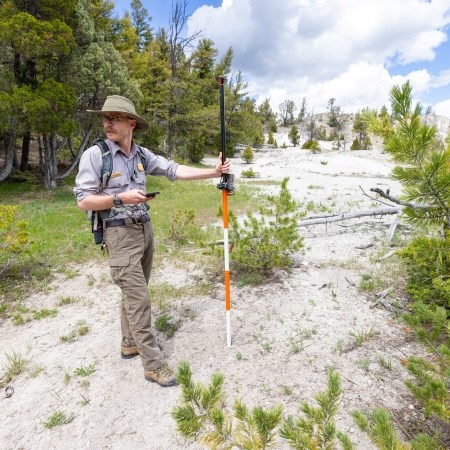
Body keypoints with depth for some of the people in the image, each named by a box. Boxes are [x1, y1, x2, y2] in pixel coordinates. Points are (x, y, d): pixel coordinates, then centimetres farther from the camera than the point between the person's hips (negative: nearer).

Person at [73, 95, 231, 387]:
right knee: (139, 298, -5)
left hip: (145, 229, 6)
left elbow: (175, 170, -2)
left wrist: (214, 172, -9)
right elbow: (83, 201, -11)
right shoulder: (94, 155, -10)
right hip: (120, 235, -6)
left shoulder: (142, 154, 5)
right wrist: (120, 198, -24)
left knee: (134, 293, 17)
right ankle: (153, 364, 7)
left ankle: (130, 343, 36)